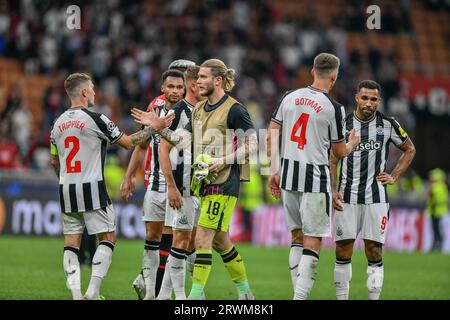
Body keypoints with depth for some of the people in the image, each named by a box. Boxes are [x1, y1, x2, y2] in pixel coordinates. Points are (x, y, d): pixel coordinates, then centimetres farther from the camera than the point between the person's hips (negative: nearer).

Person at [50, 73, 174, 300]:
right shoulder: (95, 119, -9)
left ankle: (75, 294, -2)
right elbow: (129, 143, -2)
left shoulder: (58, 124, 9)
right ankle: (93, 291, -5)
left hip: (66, 190, 5)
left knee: (71, 243, 7)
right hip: (92, 190, -5)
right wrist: (153, 128, 7)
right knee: (108, 237, 5)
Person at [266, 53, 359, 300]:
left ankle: (298, 291, 15)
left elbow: (271, 136, 7)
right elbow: (339, 152, 1)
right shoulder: (333, 108, -8)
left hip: (288, 176, 5)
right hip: (315, 180, -5)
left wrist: (274, 171, 13)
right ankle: (300, 296, -9)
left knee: (297, 236, 16)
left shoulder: (290, 97, 6)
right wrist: (352, 144, 24)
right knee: (313, 241, -2)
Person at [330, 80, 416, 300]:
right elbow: (332, 161, 9)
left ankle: (374, 298, 2)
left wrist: (394, 176, 7)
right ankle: (341, 298, 7)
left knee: (374, 253, -2)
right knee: (343, 251, -1)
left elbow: (409, 150, 18)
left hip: (376, 198, 0)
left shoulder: (388, 125, 2)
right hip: (347, 197, 0)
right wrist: (333, 191, -2)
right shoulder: (343, 124, 3)